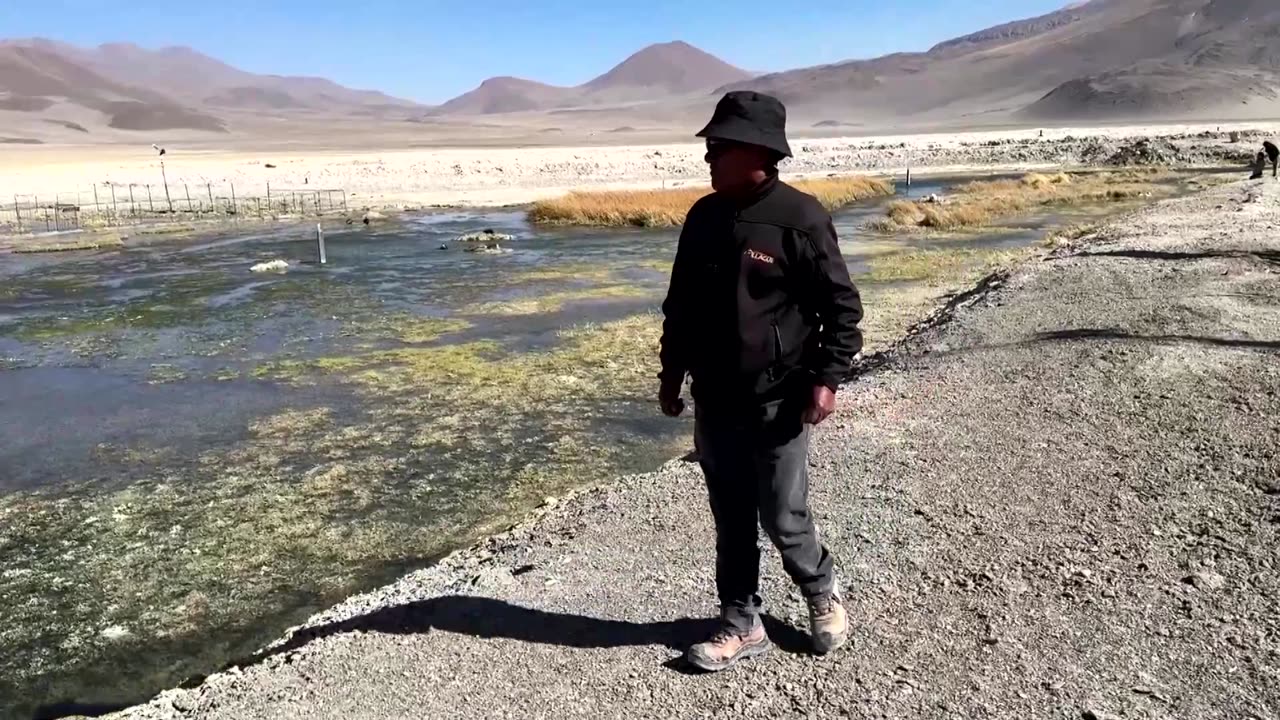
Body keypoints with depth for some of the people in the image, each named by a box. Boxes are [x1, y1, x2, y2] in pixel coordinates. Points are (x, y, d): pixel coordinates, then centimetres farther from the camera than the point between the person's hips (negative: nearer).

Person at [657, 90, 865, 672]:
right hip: (714, 402, 5)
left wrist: (827, 378, -14)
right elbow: (680, 305, 13)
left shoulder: (799, 218, -12)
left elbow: (842, 306, -8)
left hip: (778, 401, -5)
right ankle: (741, 623, 28)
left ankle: (823, 594, 33)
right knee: (731, 521, 13)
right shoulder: (703, 217, 5)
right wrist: (672, 373, 14)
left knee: (783, 518, 4)